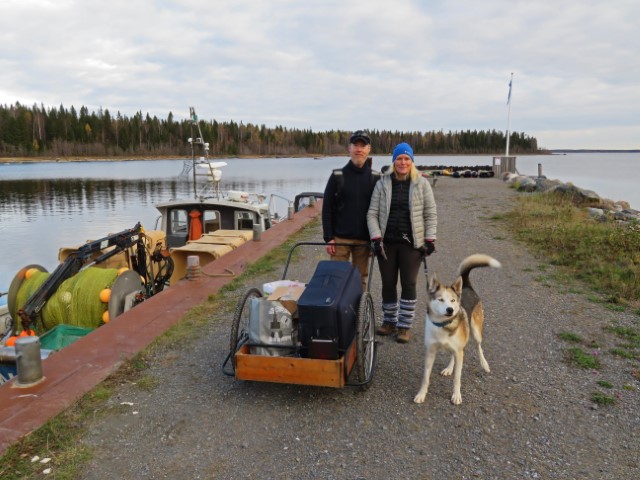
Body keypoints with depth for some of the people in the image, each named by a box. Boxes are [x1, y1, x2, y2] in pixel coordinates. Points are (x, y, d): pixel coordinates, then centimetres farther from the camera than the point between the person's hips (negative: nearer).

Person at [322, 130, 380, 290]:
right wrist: (328, 238, -6)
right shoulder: (337, 176, 1)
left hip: (364, 240, 1)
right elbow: (327, 208, 0)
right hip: (340, 238, -1)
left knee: (360, 280, 8)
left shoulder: (375, 178, 4)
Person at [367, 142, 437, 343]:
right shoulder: (382, 183, 2)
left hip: (411, 243, -1)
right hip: (387, 242, 2)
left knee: (409, 285, 0)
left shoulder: (421, 183, 0)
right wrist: (376, 238, -8)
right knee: (388, 284, 9)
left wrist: (430, 239, -4)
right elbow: (372, 213, 1)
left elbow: (430, 214, 3)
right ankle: (389, 322, 25)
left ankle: (404, 326, 12)